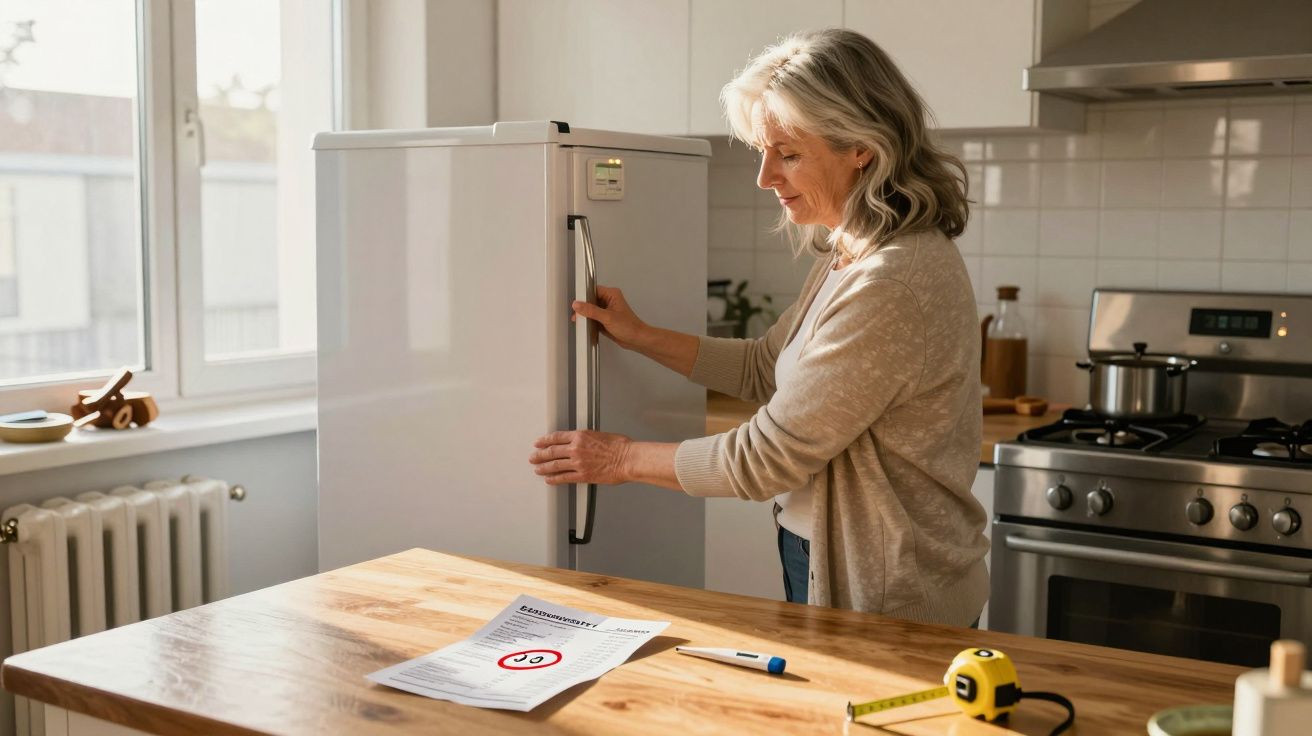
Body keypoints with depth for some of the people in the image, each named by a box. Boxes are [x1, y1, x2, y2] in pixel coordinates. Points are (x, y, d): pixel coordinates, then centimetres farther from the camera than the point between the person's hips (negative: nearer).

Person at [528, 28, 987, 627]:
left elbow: (764, 459, -22)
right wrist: (639, 336, 9)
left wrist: (625, 458, -8)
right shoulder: (850, 256, 4)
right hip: (835, 574, 9)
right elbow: (765, 369, 17)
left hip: (891, 600, -9)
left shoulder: (891, 284, -27)